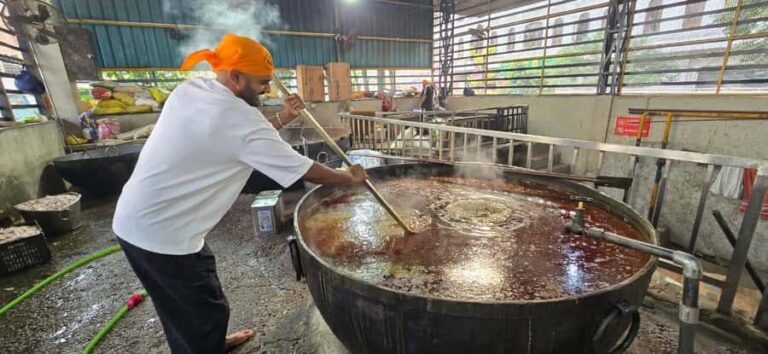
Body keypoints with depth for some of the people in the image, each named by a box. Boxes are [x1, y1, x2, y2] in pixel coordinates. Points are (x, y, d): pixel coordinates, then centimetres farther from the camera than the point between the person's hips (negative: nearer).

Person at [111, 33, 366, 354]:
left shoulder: (189, 90, 2)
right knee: (206, 310, 9)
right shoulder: (240, 118, -24)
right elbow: (304, 170, -18)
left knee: (181, 306, 27)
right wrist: (349, 177, -4)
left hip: (134, 220, 10)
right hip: (163, 232, -10)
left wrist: (281, 120, 5)